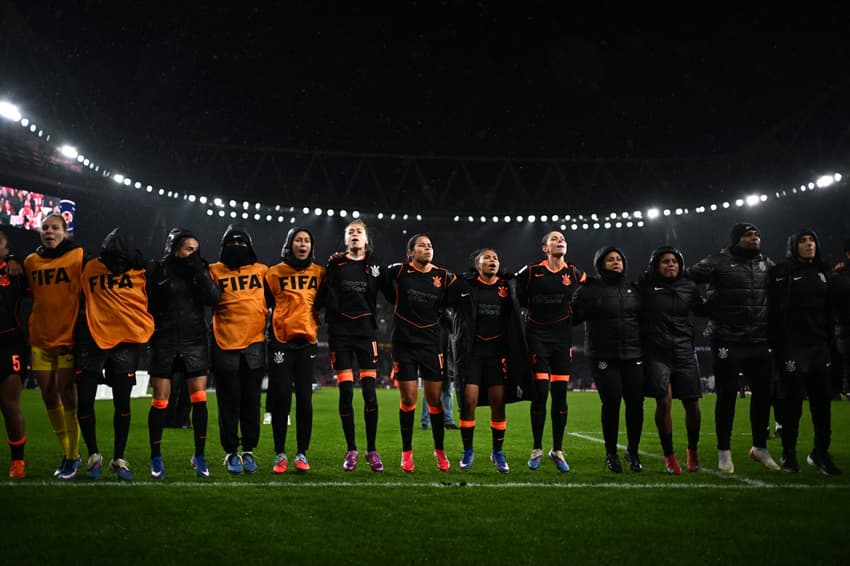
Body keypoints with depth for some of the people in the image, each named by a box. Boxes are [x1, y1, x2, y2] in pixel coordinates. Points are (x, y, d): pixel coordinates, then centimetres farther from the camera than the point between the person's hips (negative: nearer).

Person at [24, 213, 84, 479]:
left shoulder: (79, 256, -5)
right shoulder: (31, 261, 9)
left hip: (68, 336, -5)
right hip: (40, 338, 5)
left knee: (66, 394, -6)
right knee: (49, 395, 7)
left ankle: (73, 457, 4)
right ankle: (67, 453, 20)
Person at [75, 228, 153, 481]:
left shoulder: (141, 272, -4)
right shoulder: (91, 269, 0)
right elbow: (82, 301, 14)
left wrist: (149, 331, 5)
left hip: (126, 343, -1)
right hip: (93, 341, 1)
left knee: (122, 402, 1)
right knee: (84, 400, 0)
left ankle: (119, 459, 14)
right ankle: (93, 455, 20)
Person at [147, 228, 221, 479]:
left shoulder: (200, 270, 8)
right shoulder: (156, 269, 0)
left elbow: (213, 298, -7)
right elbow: (145, 304, 2)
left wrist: (199, 270, -11)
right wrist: (149, 333, -4)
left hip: (195, 342, 2)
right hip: (164, 343, -2)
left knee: (199, 399, -1)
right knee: (160, 401, 1)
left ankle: (199, 456, 11)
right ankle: (156, 458, 15)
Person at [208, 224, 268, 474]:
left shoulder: (262, 271, 10)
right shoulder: (214, 271, 5)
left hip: (254, 344, 1)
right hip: (225, 344, -1)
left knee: (251, 400, 6)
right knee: (229, 402, 3)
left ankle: (249, 451, 15)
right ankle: (231, 453, 12)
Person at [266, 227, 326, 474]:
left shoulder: (319, 273, 7)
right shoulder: (274, 273, 3)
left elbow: (321, 303, 12)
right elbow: (264, 303, 7)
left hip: (306, 341, 1)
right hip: (280, 340, -1)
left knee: (304, 397, 1)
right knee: (280, 397, -2)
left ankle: (302, 454, 11)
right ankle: (279, 454, 7)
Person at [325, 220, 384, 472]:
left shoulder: (374, 266, 9)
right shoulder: (335, 265, 6)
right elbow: (329, 299, 2)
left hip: (366, 332, 0)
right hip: (340, 333, 0)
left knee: (369, 391, -3)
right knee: (346, 392, 0)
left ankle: (372, 450, 8)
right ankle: (351, 450, 11)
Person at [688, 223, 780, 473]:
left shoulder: (767, 264, 12)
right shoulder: (718, 262, -6)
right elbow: (686, 276, -11)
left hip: (760, 342, 5)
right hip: (728, 342, -5)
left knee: (763, 393, 10)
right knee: (727, 395, 2)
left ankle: (760, 447, 28)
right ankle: (724, 451, 13)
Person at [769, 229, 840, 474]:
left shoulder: (822, 271, 15)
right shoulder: (782, 273, -3)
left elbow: (828, 309, 17)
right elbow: (776, 311, -10)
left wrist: (829, 339, 10)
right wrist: (778, 346, -16)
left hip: (819, 345, 5)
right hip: (792, 346, -5)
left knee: (822, 399, 5)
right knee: (792, 401, -1)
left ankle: (821, 452, 16)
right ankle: (789, 454, 9)